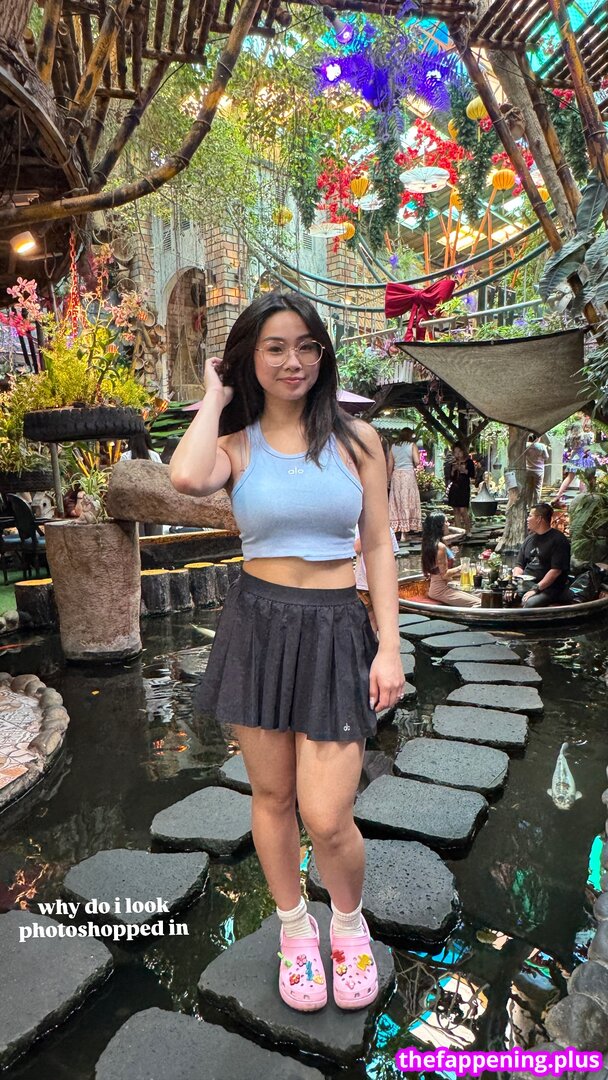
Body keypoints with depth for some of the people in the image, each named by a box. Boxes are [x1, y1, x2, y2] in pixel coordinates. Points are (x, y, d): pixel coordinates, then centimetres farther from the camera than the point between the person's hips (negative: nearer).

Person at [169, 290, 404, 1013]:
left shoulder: (356, 439, 3)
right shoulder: (236, 445, 2)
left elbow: (378, 548, 3)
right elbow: (187, 478, -23)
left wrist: (390, 647, -4)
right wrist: (214, 396, -6)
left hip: (336, 632, -1)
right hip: (257, 625, 1)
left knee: (326, 818, -4)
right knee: (272, 797, 14)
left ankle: (349, 923, 31)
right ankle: (295, 929, 41)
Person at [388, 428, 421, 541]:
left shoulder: (394, 447, 9)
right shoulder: (412, 445, -1)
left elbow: (390, 465, 7)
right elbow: (417, 461, -11)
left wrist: (390, 479, 14)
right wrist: (414, 466, 10)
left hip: (396, 475, 3)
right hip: (408, 474, -3)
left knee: (396, 502, 6)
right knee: (408, 501, 1)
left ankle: (396, 529, 5)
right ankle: (405, 532, -2)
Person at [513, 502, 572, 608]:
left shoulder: (558, 540, -5)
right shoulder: (529, 538, 18)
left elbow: (556, 570, -13)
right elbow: (519, 565, 19)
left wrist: (536, 589, -20)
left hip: (548, 588, -6)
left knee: (529, 603, -35)